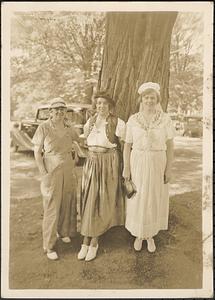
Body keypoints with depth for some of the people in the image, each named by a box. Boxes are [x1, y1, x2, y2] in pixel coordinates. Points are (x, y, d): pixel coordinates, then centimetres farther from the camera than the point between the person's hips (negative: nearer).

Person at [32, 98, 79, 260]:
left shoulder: (69, 129, 4)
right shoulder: (44, 127, -8)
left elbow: (75, 145, 22)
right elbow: (37, 152, -7)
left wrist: (74, 161, 10)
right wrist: (44, 173, -12)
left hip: (69, 171, 5)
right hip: (51, 172, -4)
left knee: (68, 204, 13)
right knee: (52, 208, 0)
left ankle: (64, 232, 38)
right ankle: (49, 246, 14)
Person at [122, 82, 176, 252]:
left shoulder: (165, 119, -3)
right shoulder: (133, 120, -1)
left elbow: (170, 146, -1)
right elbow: (127, 145, 1)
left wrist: (169, 168, -5)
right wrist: (126, 168, -4)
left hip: (157, 164, 0)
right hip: (137, 163, 1)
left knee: (155, 199, 11)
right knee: (137, 200, 9)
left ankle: (150, 236, 31)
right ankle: (138, 235, 30)